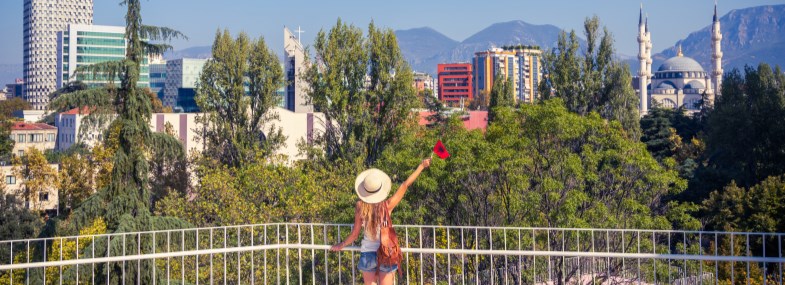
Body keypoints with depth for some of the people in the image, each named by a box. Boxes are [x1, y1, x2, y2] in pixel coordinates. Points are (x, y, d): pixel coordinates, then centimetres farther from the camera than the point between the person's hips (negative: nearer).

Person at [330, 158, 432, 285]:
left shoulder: (360, 207, -10)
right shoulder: (387, 206, -13)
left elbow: (355, 233, -4)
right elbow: (405, 185, -7)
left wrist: (341, 245, 13)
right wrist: (421, 166, 1)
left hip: (367, 254, 1)